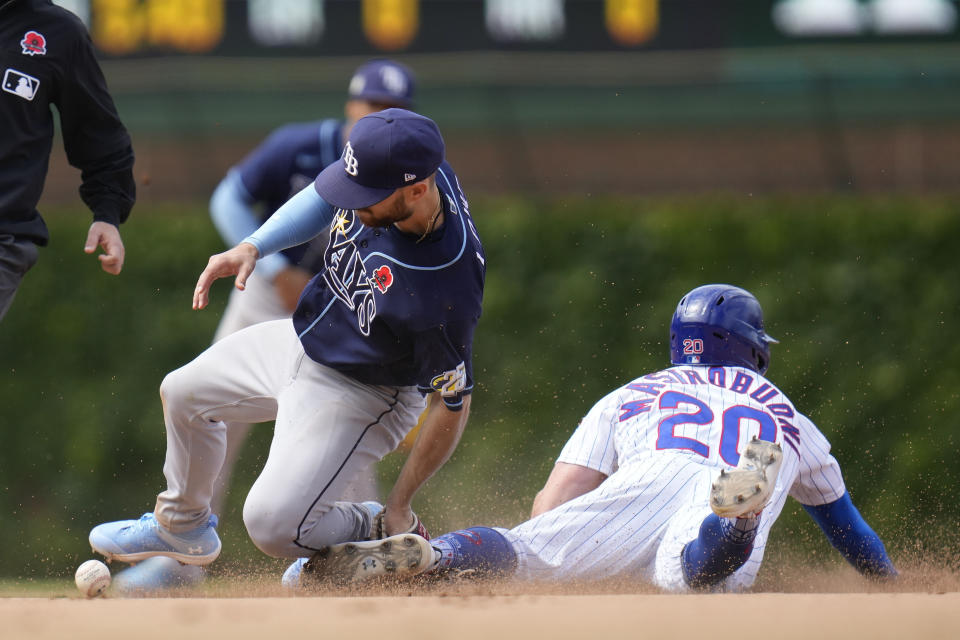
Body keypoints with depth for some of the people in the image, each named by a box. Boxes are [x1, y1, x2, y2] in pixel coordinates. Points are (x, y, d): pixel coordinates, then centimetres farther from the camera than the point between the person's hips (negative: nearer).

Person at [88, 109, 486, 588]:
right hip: (303, 340, 8)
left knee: (272, 522, -19)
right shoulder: (388, 171, -22)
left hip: (360, 394, -8)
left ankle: (375, 530, 12)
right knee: (183, 392, 23)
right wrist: (252, 247, -11)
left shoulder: (444, 293, -40)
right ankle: (181, 527, 47)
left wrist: (399, 506, -18)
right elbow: (325, 196, 2)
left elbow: (453, 404, -26)